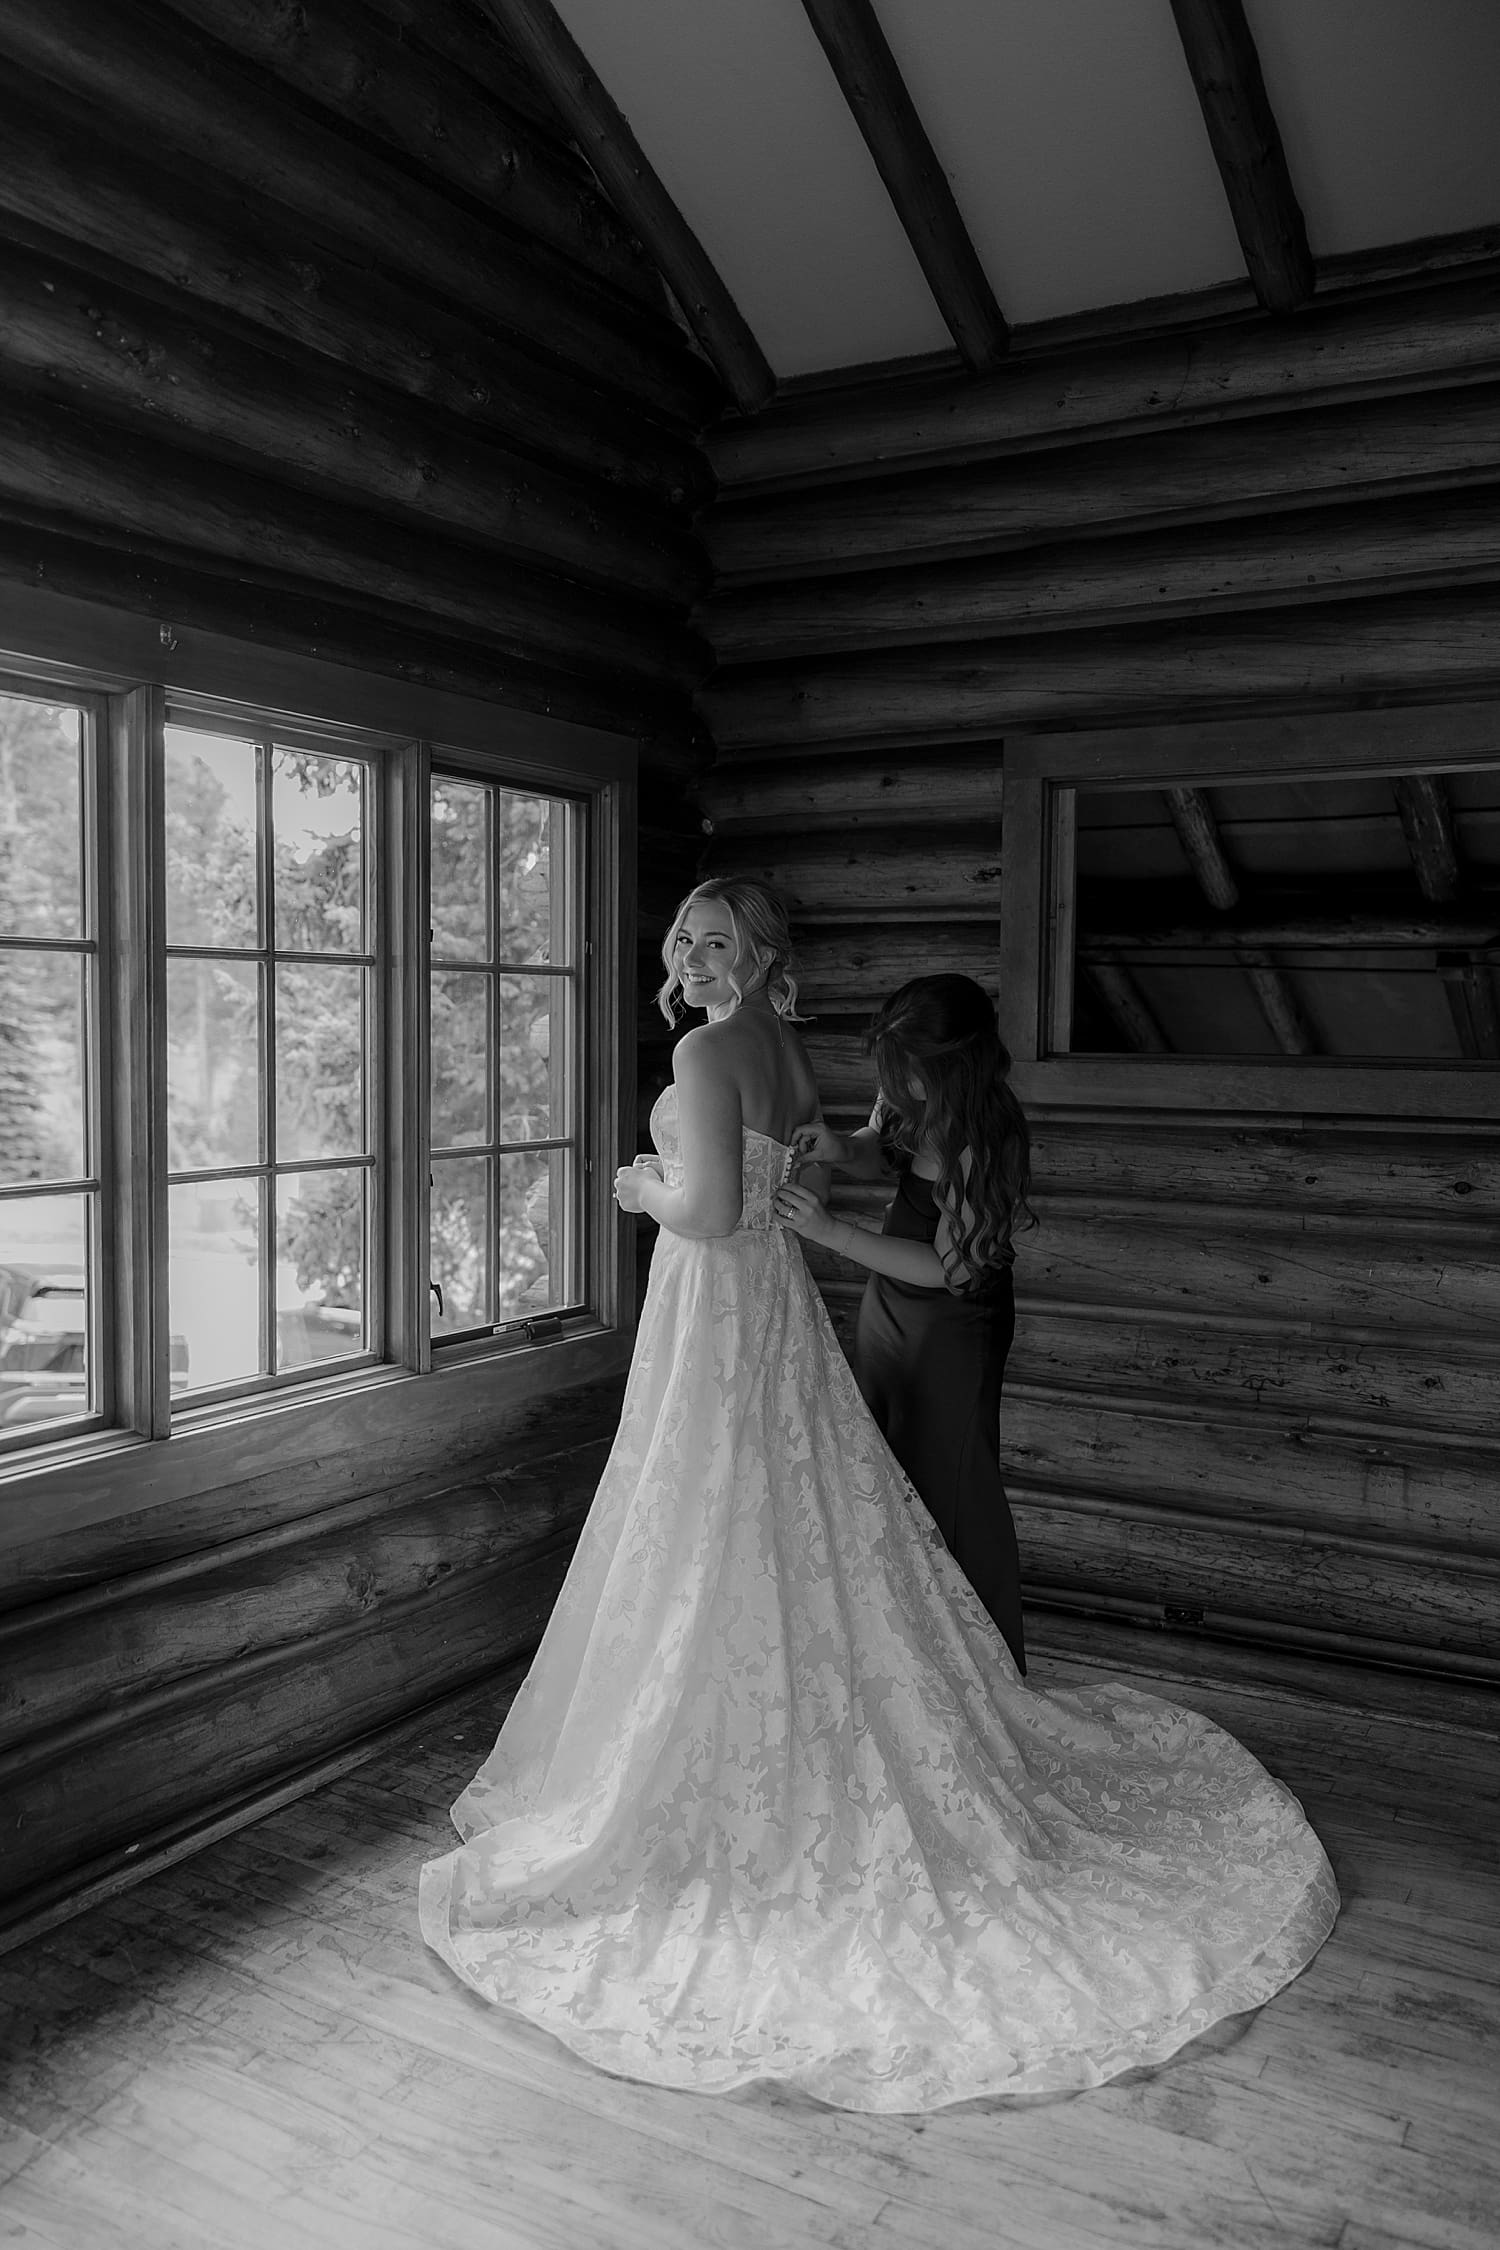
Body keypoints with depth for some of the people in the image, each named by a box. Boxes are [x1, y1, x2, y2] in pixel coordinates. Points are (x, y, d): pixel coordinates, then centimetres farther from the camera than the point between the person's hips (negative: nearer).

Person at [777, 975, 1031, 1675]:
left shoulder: (989, 1136, -29)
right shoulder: (914, 1096, -9)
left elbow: (949, 1268, -25)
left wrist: (829, 1231, -28)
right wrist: (843, 1146, -11)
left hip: (951, 1324, -8)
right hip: (889, 1304, 8)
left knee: (948, 1487, 3)